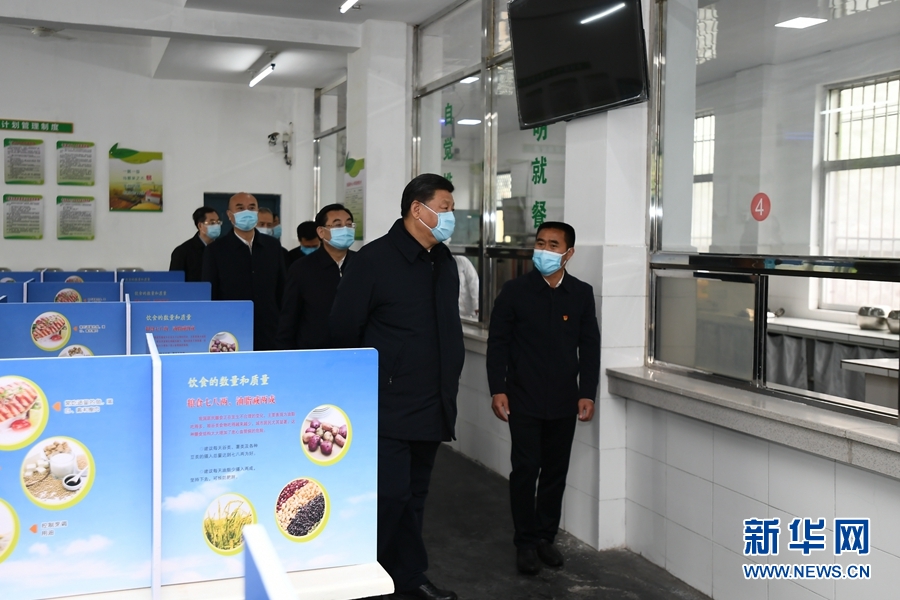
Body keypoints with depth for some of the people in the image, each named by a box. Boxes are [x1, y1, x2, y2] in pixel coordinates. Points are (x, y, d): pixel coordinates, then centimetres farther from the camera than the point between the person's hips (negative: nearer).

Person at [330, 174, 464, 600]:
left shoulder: (444, 261, 11)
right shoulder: (375, 259, -10)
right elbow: (343, 329, -8)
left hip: (431, 405, 7)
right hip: (388, 405, -7)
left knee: (414, 495, 15)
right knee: (391, 493, -6)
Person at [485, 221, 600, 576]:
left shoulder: (582, 294, 4)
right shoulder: (514, 291, -3)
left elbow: (590, 346, 6)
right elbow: (498, 343, -2)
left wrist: (587, 393, 1)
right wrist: (497, 390, -8)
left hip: (564, 402, 3)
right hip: (524, 400, -2)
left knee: (556, 472, 10)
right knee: (526, 470, -1)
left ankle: (546, 537, 23)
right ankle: (525, 541, 12)